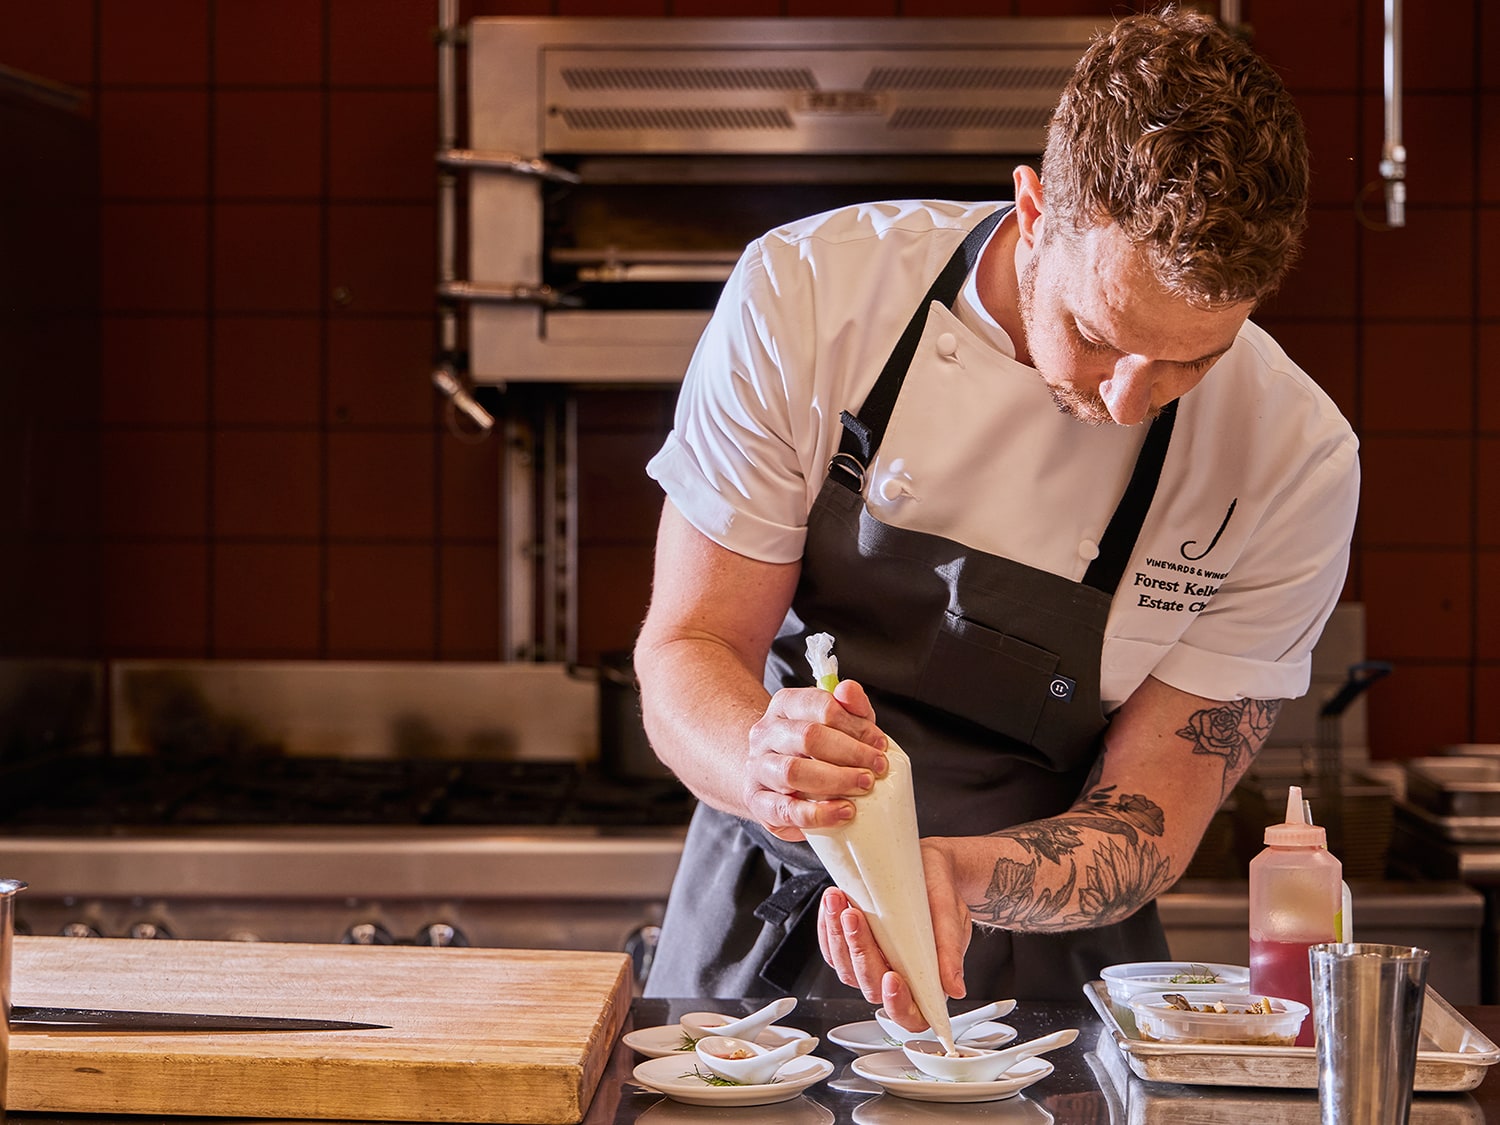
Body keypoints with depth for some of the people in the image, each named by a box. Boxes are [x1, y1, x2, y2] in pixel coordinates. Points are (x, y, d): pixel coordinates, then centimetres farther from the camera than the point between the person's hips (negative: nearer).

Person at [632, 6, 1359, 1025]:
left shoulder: (1294, 460, -14)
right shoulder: (804, 293, -13)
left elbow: (1150, 821, -10)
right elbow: (686, 650, -9)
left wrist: (950, 872, -30)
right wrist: (763, 766, -32)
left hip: (1048, 971, 0)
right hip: (764, 943, 0)